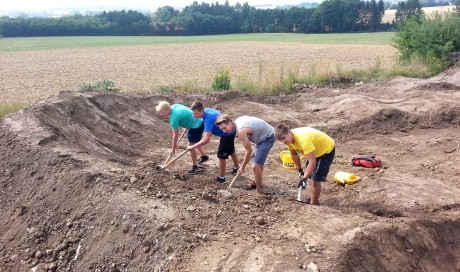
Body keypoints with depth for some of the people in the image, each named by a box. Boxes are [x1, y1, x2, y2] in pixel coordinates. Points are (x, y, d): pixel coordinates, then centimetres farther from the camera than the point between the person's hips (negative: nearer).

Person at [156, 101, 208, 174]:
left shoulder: (173, 118, -25)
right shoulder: (174, 106, -2)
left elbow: (175, 135, -17)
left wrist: (173, 149, -6)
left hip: (197, 126, -10)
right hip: (199, 121, 10)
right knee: (195, 141, 29)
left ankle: (195, 166, 12)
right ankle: (204, 156, 48)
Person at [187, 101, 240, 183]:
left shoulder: (208, 119, -36)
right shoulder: (206, 110, -10)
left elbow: (206, 140, -42)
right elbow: (218, 112, 14)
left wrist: (192, 147, -35)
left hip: (227, 134, -10)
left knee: (221, 155, -5)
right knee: (231, 151, 29)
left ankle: (221, 178, 8)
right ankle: (236, 168, 51)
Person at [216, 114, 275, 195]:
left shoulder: (241, 131, -30)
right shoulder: (238, 121, -4)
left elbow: (249, 150, -22)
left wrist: (243, 166, -8)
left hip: (267, 137, -10)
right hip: (264, 134, 10)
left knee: (255, 166, -13)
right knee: (259, 162, 27)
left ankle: (258, 192, 1)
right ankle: (257, 182, 48)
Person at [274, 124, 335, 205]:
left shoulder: (303, 140, -40)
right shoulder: (289, 138, -12)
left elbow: (312, 162, -40)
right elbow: (294, 154, 8)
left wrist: (304, 178, -38)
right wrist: (299, 170, 9)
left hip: (327, 150, -9)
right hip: (315, 150, 9)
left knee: (315, 180, -10)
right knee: (310, 175, 18)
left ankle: (314, 204, 7)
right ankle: (312, 199, 35)